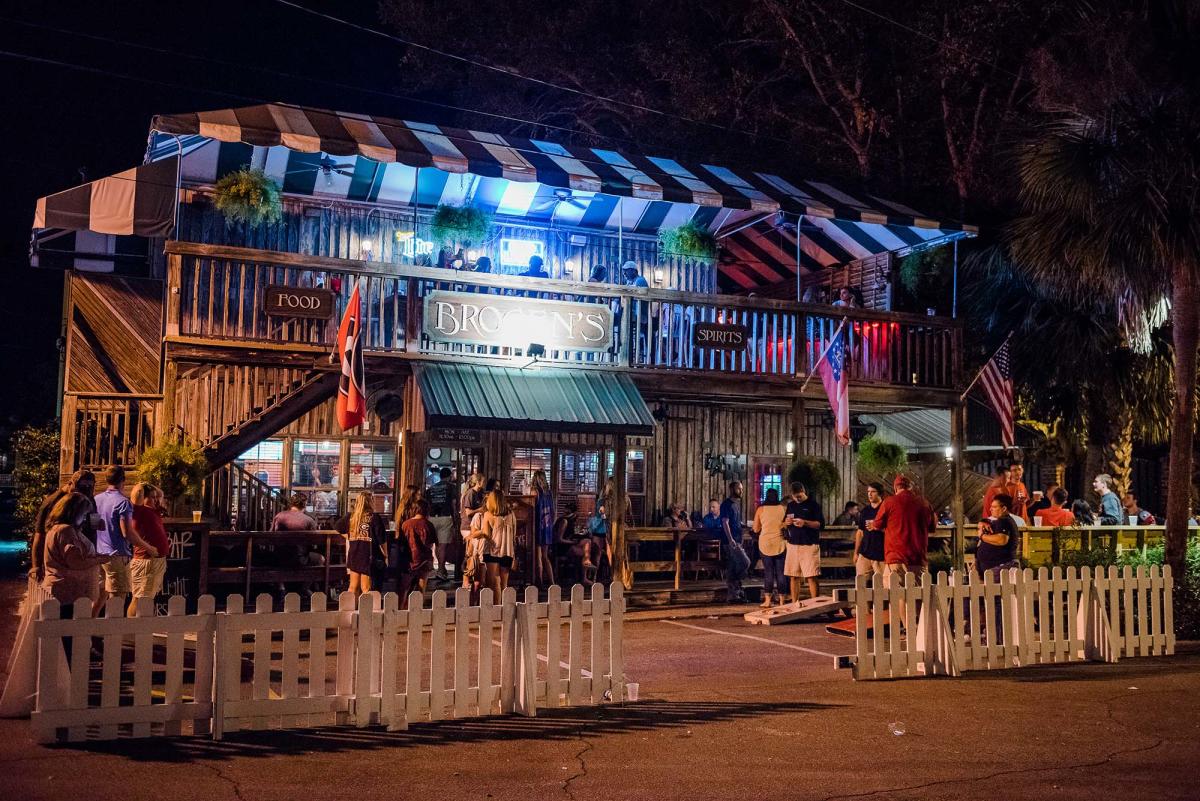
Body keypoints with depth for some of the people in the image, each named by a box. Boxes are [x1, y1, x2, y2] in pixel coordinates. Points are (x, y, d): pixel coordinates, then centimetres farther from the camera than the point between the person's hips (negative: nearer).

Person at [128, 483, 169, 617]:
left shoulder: (154, 510, 15)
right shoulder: (139, 510, -10)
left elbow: (161, 494, 30)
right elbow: (136, 495, -26)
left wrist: (149, 486, 15)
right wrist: (141, 486, -6)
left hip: (159, 560, 10)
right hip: (145, 561, -10)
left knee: (150, 597, 16)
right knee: (139, 599, -8)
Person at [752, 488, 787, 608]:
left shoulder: (760, 509, -2)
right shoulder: (782, 509, -1)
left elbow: (756, 529, 1)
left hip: (765, 543, -1)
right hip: (780, 544, 1)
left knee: (768, 572, 3)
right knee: (780, 572, 6)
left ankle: (767, 600, 0)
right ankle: (781, 599, 8)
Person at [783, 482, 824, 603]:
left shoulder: (813, 504, -2)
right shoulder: (790, 505, 14)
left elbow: (821, 524, -6)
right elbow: (784, 522, 22)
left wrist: (805, 523, -19)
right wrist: (786, 522, -1)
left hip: (809, 545, -5)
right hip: (792, 544, 5)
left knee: (812, 577, -7)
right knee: (793, 577, 6)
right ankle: (794, 604, 12)